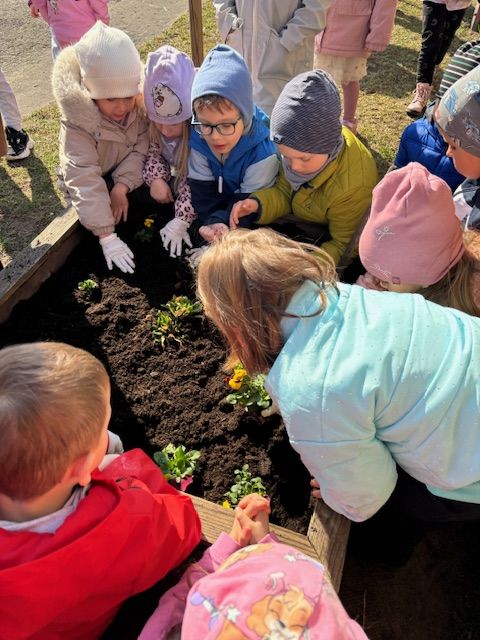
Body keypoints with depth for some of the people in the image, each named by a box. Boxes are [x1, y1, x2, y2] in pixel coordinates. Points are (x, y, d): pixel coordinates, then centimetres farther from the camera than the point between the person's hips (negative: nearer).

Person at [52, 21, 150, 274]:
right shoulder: (77, 120, -34)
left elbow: (143, 145, -21)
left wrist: (122, 186, -33)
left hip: (129, 172, 3)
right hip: (95, 176, -2)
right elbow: (84, 179, -39)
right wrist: (107, 236, -45)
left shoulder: (140, 101, -24)